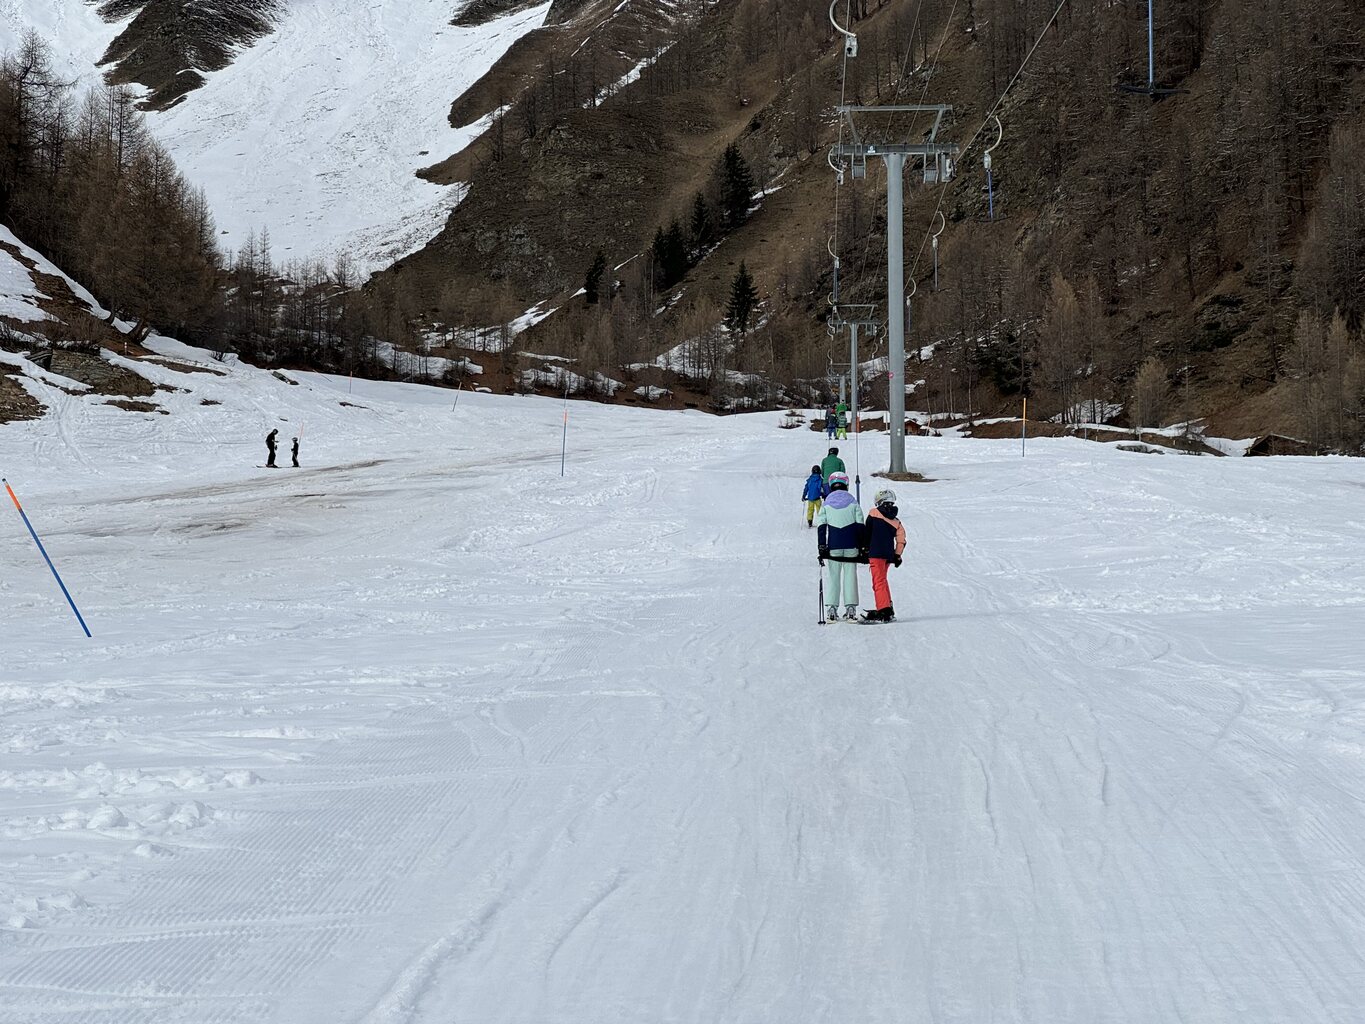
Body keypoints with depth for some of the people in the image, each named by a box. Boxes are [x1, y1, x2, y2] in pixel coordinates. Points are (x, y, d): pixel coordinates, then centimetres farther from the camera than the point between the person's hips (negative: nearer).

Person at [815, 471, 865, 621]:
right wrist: (862, 547, 7)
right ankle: (851, 609, 1)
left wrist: (822, 548, 1)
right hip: (851, 547, 0)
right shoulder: (853, 503, 3)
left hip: (832, 547, 0)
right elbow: (860, 526, 2)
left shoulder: (826, 504, 2)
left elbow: (821, 528, 0)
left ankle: (831, 609, -3)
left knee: (832, 577, 3)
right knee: (850, 576, 4)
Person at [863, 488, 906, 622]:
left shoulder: (873, 513, 1)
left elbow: (867, 533, 2)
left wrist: (865, 549, 10)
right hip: (889, 555, 6)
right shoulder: (896, 522, 13)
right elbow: (901, 541, 8)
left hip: (876, 553, -6)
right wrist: (897, 556, 12)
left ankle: (884, 611, -19)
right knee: (882, 580, 22)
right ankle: (887, 608, 27)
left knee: (879, 581, -9)